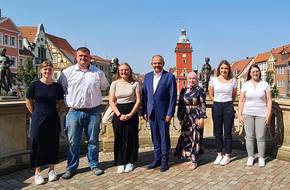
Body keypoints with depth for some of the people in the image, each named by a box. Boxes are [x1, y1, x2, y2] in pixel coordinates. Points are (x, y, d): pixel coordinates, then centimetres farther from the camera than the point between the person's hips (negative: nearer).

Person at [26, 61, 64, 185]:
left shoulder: (57, 87, 1)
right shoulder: (34, 85, -3)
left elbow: (61, 103, 12)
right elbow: (29, 102, 5)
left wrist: (55, 112, 3)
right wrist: (36, 114, 1)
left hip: (53, 120, 2)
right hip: (38, 121, -1)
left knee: (53, 144, 8)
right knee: (37, 145, 4)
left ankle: (51, 170, 24)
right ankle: (37, 172, 18)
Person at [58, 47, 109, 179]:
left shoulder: (98, 73, 5)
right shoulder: (67, 72, 2)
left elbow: (104, 87, 19)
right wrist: (68, 100, 7)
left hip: (93, 112, 1)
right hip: (74, 112, 0)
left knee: (93, 140, 11)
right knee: (73, 141, 6)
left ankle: (94, 165, 26)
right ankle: (71, 168, 21)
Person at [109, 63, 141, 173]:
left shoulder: (135, 83, 2)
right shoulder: (115, 83, 5)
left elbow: (138, 100, -1)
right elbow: (111, 101, 1)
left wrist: (130, 114, -10)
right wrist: (119, 114, -9)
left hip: (132, 113, -1)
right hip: (118, 113, 1)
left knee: (131, 137, 4)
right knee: (119, 138, 3)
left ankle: (130, 162, 18)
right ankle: (120, 163, 15)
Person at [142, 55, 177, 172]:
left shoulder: (169, 77, -5)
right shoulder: (147, 77, 9)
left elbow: (173, 96, -8)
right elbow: (144, 95, 10)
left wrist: (170, 113, -12)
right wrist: (144, 111, 4)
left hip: (163, 113, -4)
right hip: (151, 112, 4)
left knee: (164, 137, 5)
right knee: (155, 137, 13)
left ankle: (164, 161, 18)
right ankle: (157, 159, 27)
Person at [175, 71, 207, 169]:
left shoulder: (200, 90, -4)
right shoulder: (183, 90, 8)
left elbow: (203, 105, -7)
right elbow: (180, 105, 10)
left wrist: (202, 118, -13)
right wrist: (180, 118, 8)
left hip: (196, 117, -4)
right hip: (186, 118, 4)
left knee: (195, 137, 1)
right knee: (186, 137, 7)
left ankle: (194, 160, 10)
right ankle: (189, 157, 22)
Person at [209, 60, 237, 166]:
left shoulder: (233, 81, 0)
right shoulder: (214, 80, 1)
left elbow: (234, 95, 14)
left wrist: (227, 102, 12)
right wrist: (218, 101, 10)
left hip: (228, 107, -1)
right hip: (216, 107, 1)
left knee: (227, 133, 4)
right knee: (218, 132, 9)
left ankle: (227, 156, 16)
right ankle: (219, 155, 22)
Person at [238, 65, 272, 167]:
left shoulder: (265, 84, 2)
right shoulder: (245, 85, 3)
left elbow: (269, 101, 2)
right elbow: (241, 101, 4)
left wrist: (268, 115, -5)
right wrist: (240, 115, -1)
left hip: (261, 114, -1)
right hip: (248, 114, 1)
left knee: (260, 137, 2)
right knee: (249, 136, 5)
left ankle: (261, 158, 17)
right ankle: (250, 157, 18)